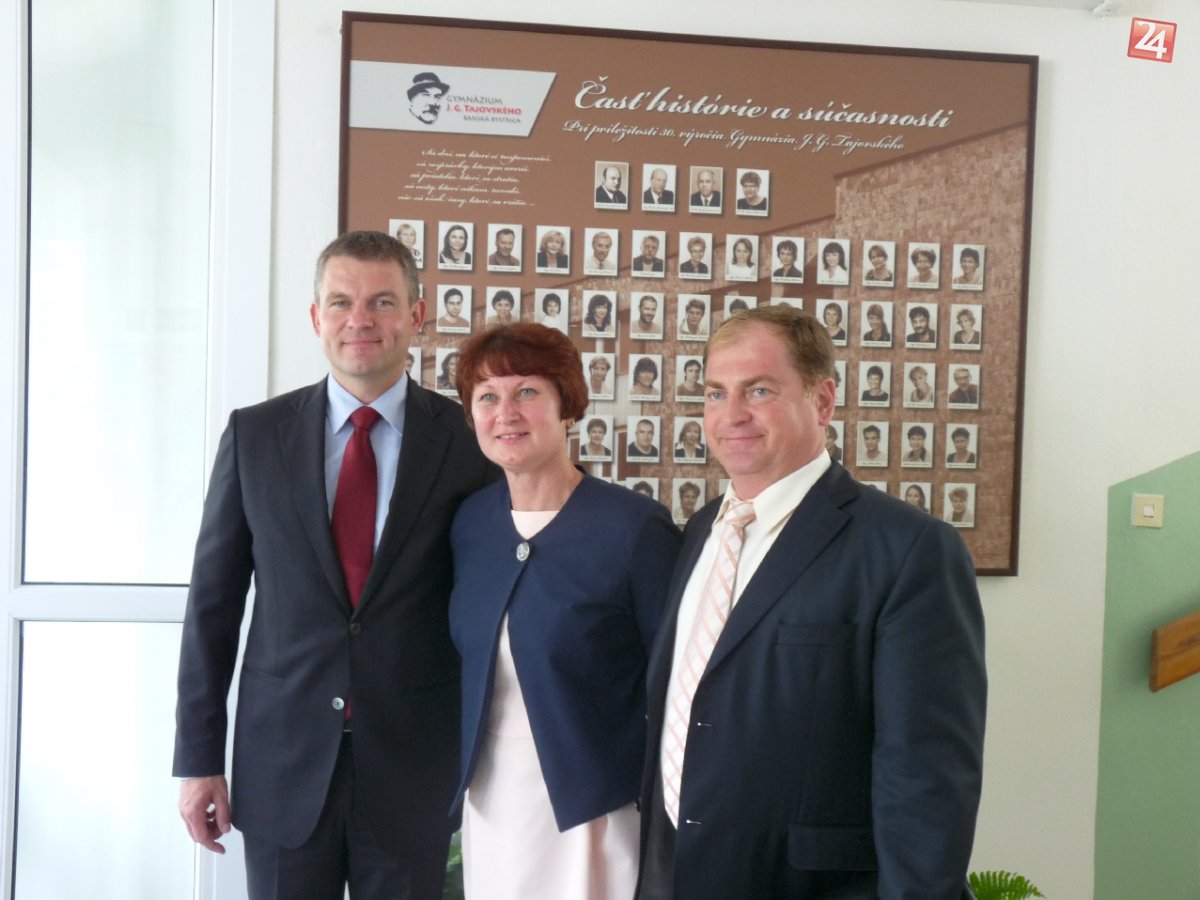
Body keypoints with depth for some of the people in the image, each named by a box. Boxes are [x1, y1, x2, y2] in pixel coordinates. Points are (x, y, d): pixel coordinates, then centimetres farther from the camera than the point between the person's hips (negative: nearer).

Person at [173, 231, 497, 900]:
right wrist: (199, 758, 2)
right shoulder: (255, 435, 0)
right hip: (283, 761, 1)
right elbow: (214, 601, 3)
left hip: (414, 764, -1)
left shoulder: (466, 439, -4)